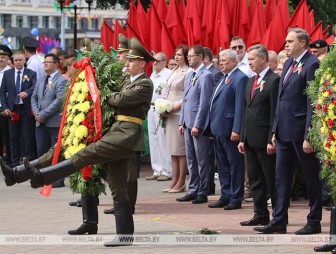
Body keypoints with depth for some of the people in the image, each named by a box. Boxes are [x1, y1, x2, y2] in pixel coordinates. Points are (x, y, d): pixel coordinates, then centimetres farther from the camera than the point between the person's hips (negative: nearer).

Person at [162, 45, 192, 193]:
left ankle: (181, 183, -1)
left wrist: (175, 107, -17)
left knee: (180, 149, -5)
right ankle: (175, 181, 14)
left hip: (180, 113, -9)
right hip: (170, 114, 9)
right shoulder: (174, 72, 17)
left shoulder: (188, 72, -10)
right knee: (173, 149, 10)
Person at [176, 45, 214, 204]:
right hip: (188, 124, 9)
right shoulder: (190, 76, 16)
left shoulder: (206, 76, -11)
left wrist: (197, 125, -17)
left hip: (199, 125, -9)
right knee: (191, 160, 12)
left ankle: (202, 193, 2)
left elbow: (204, 102, -15)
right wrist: (182, 122, 15)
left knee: (202, 160, -2)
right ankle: (193, 191, 18)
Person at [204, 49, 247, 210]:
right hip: (218, 129, 10)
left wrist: (236, 130, -22)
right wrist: (212, 127, 16)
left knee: (235, 165, -1)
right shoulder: (224, 78, 18)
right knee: (222, 165, 14)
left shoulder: (240, 79, -12)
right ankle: (225, 197, 21)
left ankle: (236, 199, 3)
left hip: (230, 130, -10)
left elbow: (240, 106, -18)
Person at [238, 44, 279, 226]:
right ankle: (261, 215, 17)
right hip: (250, 140, 9)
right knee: (255, 178, 11)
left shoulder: (274, 80, -11)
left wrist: (272, 140, -17)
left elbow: (275, 113, -14)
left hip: (264, 140, -8)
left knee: (271, 179, -2)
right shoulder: (250, 82, 16)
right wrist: (242, 138, 14)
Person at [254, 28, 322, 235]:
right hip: (285, 131, 9)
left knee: (312, 177, 3)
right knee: (282, 177, 10)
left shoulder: (312, 65, -13)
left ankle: (314, 222, 10)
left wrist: (309, 136, -19)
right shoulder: (289, 64, 14)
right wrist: (275, 130, 16)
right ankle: (279, 221, 14)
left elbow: (313, 102, -17)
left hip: (301, 131, -9)